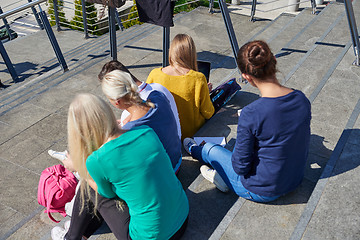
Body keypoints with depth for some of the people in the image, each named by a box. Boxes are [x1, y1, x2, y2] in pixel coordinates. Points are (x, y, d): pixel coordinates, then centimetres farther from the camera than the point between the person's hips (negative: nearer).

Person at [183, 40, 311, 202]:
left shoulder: (251, 114, -32)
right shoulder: (302, 99, -12)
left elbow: (241, 166, -23)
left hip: (263, 191, -5)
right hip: (296, 180, 6)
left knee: (210, 149, 19)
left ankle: (194, 150, 55)